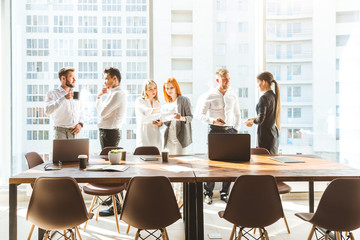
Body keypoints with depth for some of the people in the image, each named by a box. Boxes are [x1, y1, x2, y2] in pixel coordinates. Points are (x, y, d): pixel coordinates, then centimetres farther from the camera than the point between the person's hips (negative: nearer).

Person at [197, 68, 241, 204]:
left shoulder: (232, 97, 11)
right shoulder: (209, 96, -2)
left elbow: (237, 115, 21)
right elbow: (200, 115, -5)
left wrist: (236, 129, 9)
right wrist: (213, 120, -21)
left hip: (230, 131, 4)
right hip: (215, 131, -4)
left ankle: (225, 193, 16)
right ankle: (208, 193, 12)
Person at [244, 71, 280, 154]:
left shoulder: (264, 98, -15)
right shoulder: (274, 96, 10)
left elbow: (260, 119, -21)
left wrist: (251, 121, -3)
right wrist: (254, 119, 15)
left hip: (265, 135, -9)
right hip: (274, 134, 9)